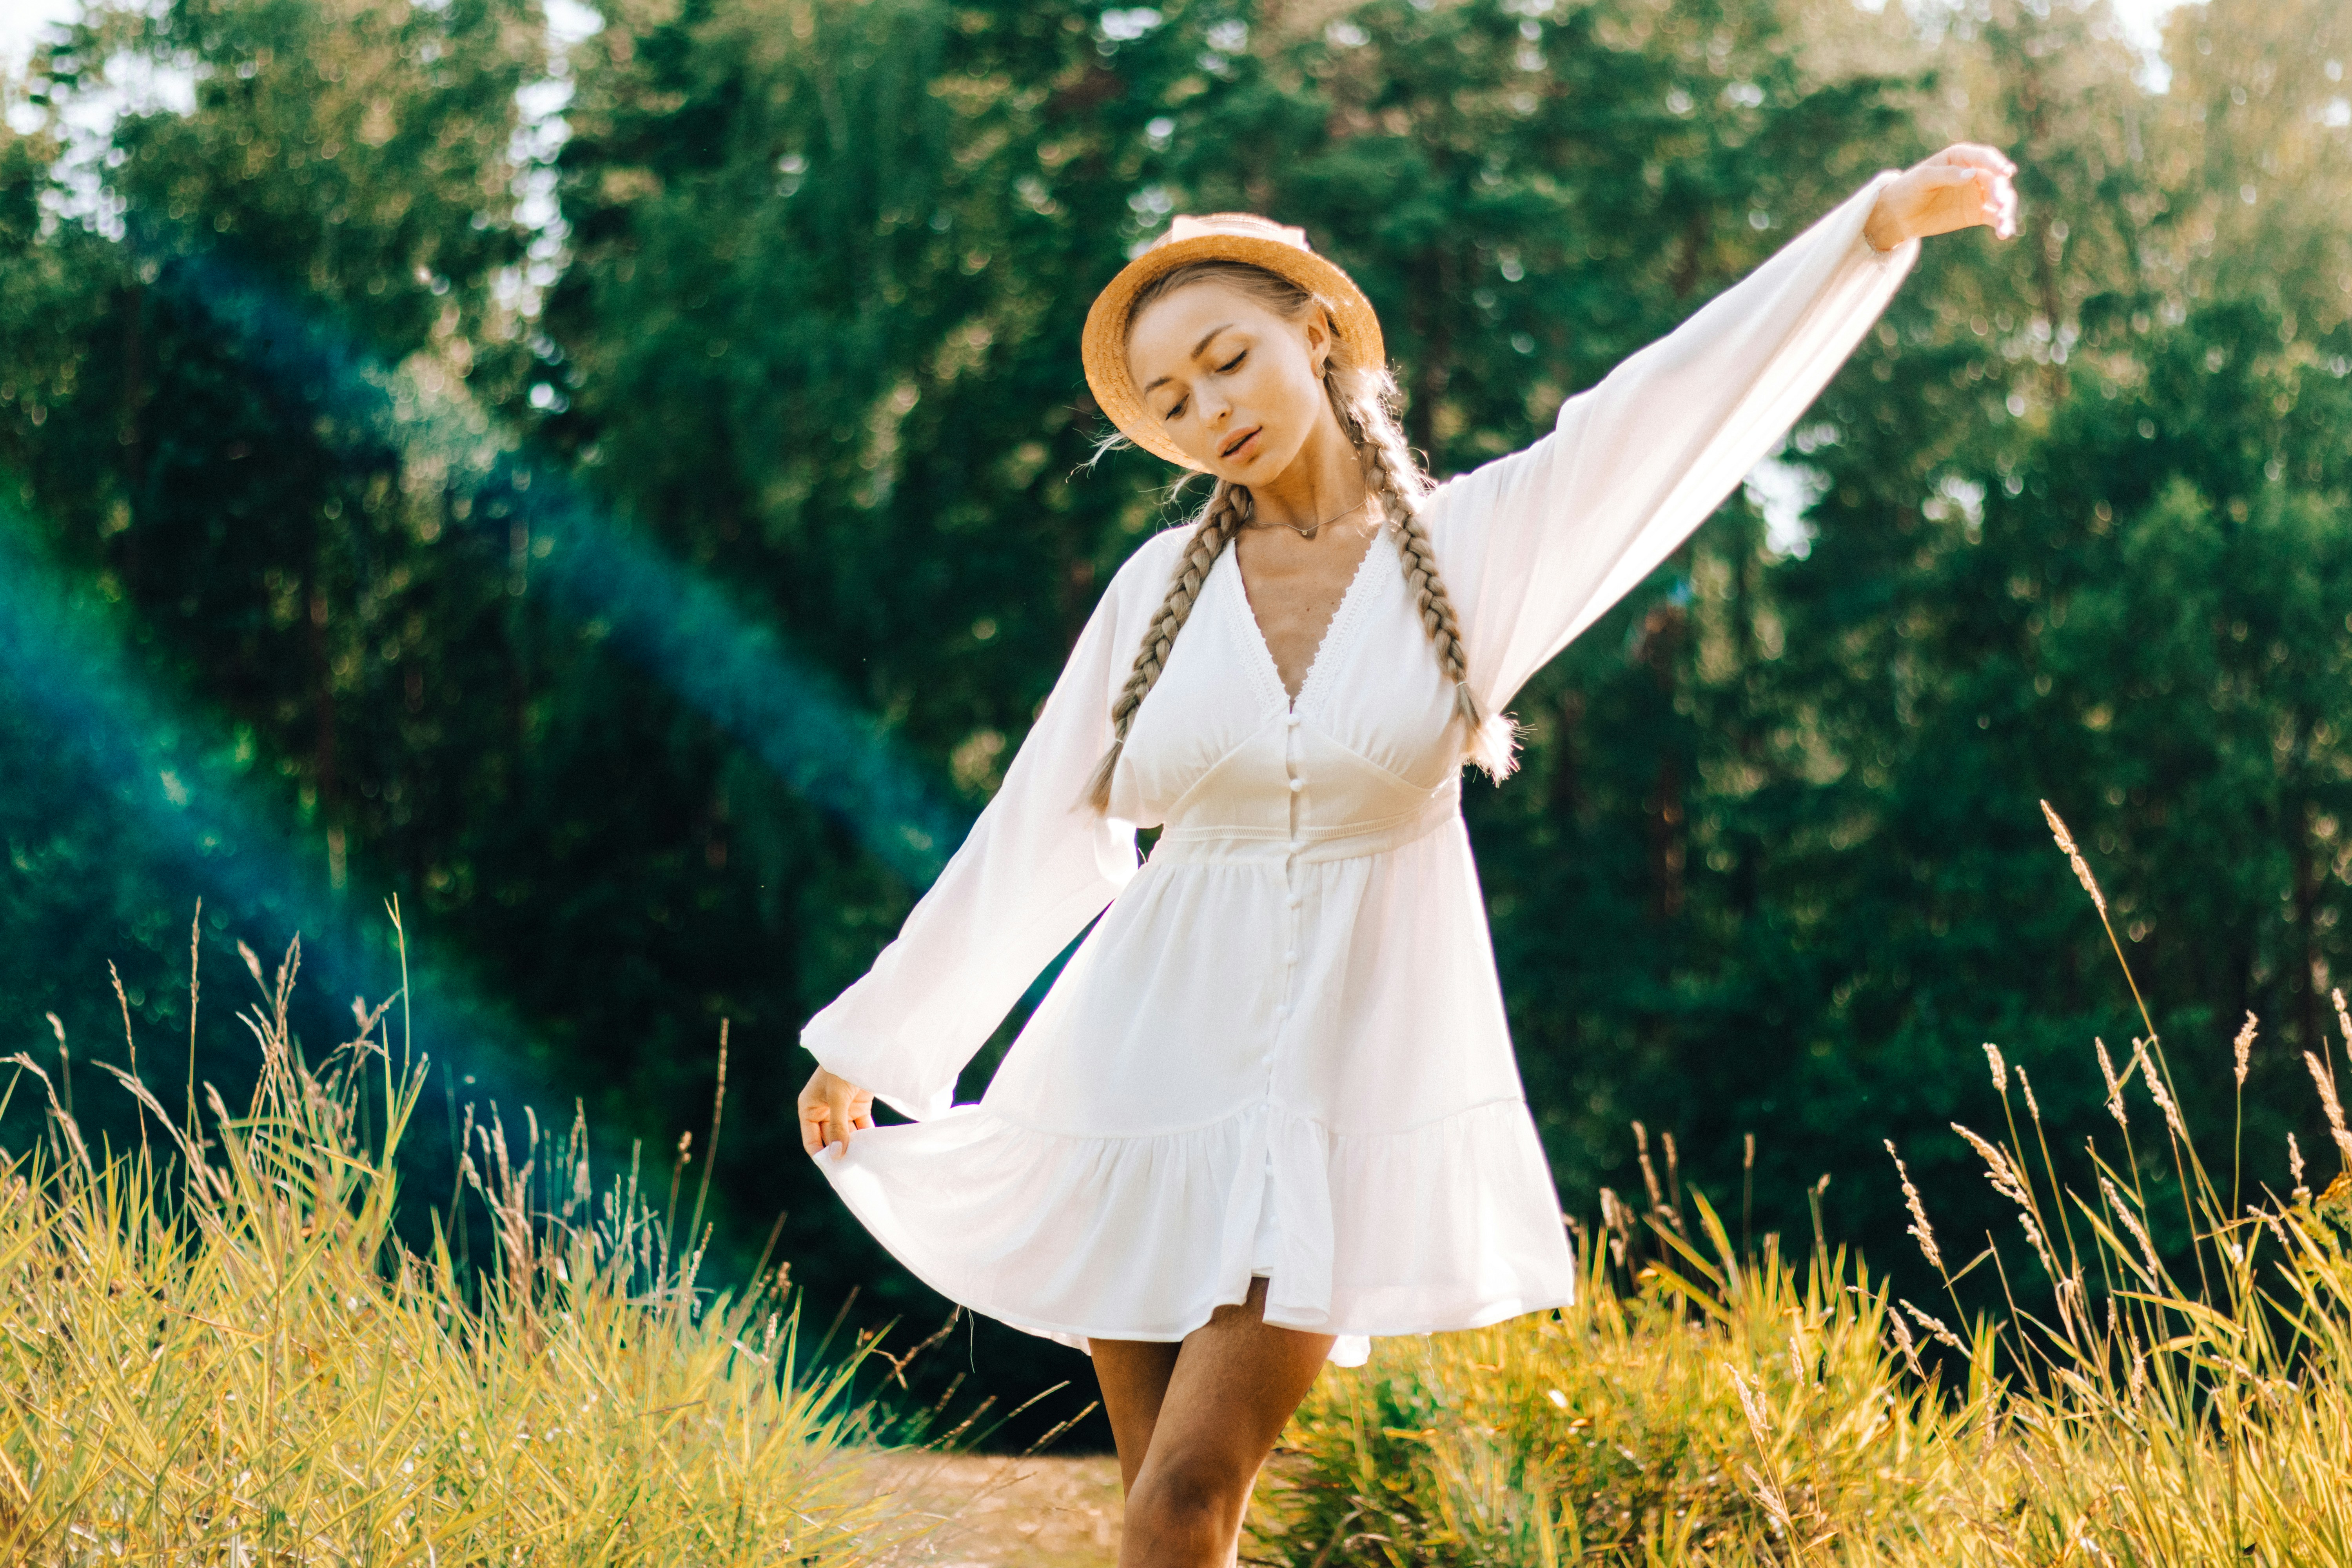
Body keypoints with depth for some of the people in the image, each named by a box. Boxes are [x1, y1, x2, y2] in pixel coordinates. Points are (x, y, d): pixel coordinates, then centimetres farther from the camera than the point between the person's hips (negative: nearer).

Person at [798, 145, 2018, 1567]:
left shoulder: (1472, 546, -3)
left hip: (1350, 1081, -2)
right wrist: (871, 1037, 17)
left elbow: (1672, 404, -14)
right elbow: (1031, 838, 11)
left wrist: (1882, 222, -26)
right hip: (1155, 1063, 2)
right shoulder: (1163, 587, 2)